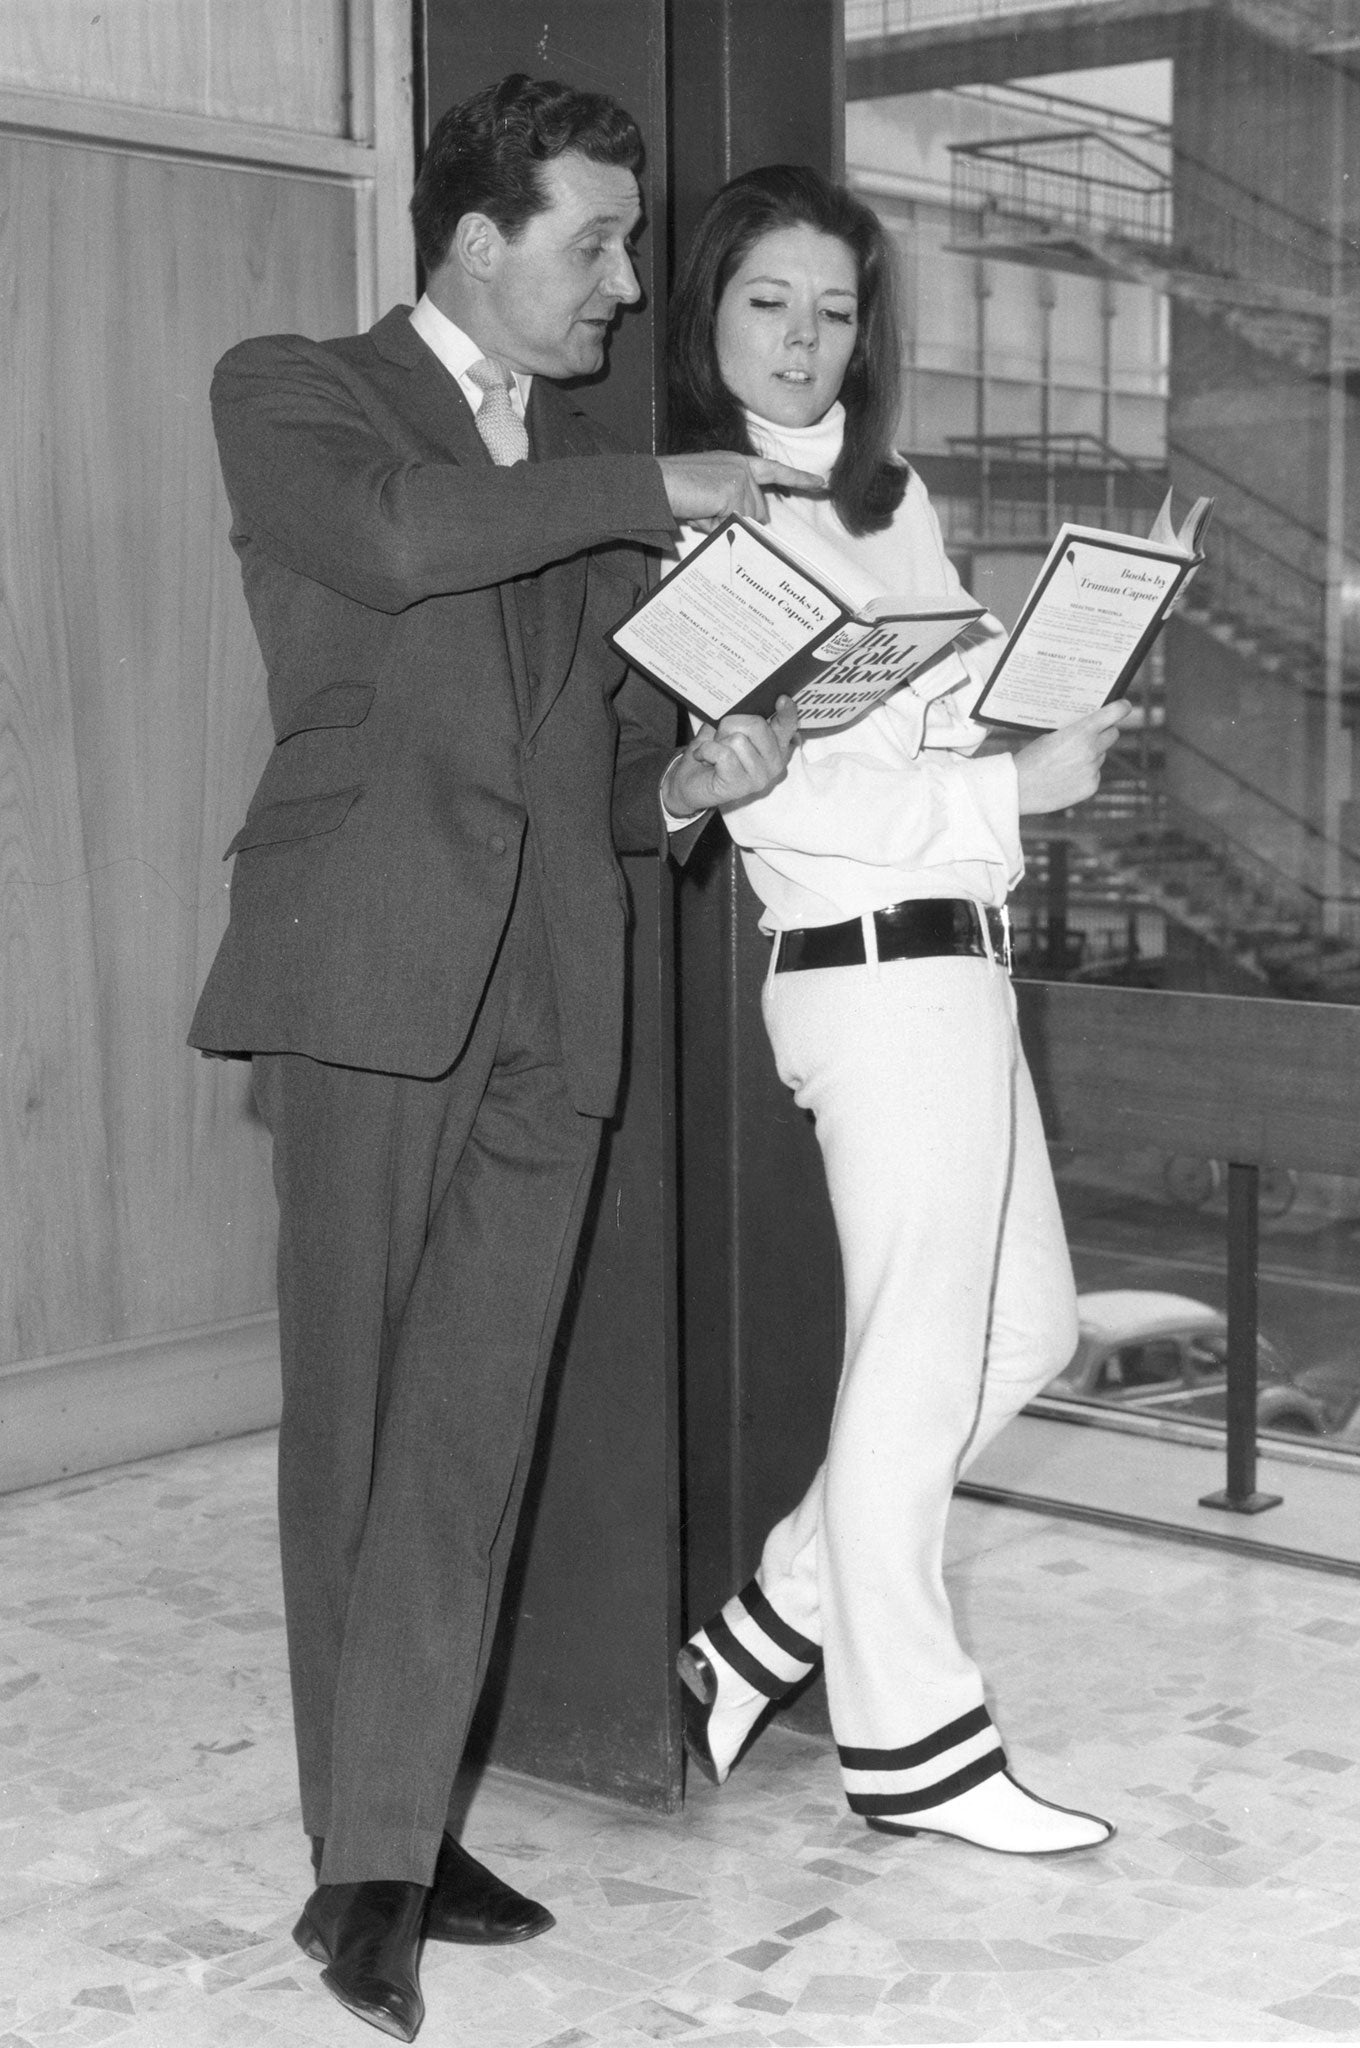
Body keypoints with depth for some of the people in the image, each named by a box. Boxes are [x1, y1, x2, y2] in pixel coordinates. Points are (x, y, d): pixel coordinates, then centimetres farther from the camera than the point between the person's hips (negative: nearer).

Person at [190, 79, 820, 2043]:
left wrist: (687, 779, 2)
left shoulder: (595, 478, 22)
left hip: (552, 995, 5)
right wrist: (654, 490, -10)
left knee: (473, 1422, -1)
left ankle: (381, 1858, 6)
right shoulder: (292, 392, 6)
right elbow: (395, 542, -18)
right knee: (351, 1415, 2)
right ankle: (367, 1841, 15)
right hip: (372, 966, -4)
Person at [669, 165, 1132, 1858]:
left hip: (952, 955, 9)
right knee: (918, 1363, 1)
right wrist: (1009, 787, -15)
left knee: (1023, 1328, 16)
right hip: (878, 963, -9)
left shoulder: (892, 495, 16)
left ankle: (768, 1631, 25)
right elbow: (762, 790, -16)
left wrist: (1061, 703, -3)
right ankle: (912, 1745, 17)